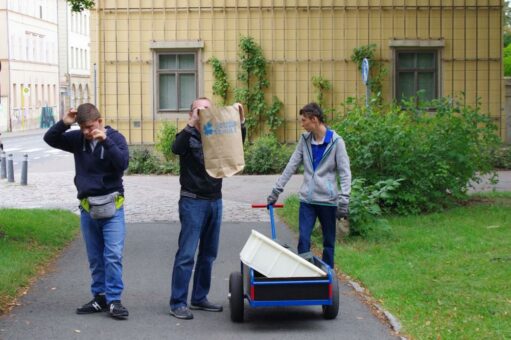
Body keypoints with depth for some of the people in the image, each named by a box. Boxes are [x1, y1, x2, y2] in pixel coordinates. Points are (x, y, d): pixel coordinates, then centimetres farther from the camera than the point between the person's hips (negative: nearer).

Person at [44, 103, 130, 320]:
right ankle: (100, 297, 18)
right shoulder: (78, 139, 3)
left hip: (111, 206, -4)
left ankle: (114, 300, -5)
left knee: (113, 255, -9)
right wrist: (64, 123, -13)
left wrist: (105, 141, -28)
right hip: (87, 207, 4)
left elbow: (123, 163, -20)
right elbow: (50, 139, 3)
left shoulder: (115, 137, -7)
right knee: (95, 258, 10)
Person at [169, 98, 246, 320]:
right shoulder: (188, 136, -4)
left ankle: (199, 298, 22)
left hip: (215, 201, 6)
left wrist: (240, 120, -12)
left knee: (208, 255, 11)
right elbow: (177, 148, -23)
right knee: (186, 254, -7)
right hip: (193, 201, -6)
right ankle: (178, 303, -4)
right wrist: (192, 124, -34)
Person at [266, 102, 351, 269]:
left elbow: (345, 173, -8)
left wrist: (343, 200, -16)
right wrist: (276, 190, 7)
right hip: (307, 199, 3)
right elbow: (291, 166, 9)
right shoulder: (305, 139, 6)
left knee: (329, 242, 8)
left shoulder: (335, 141, -7)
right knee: (303, 240, -4)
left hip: (327, 199, -3)